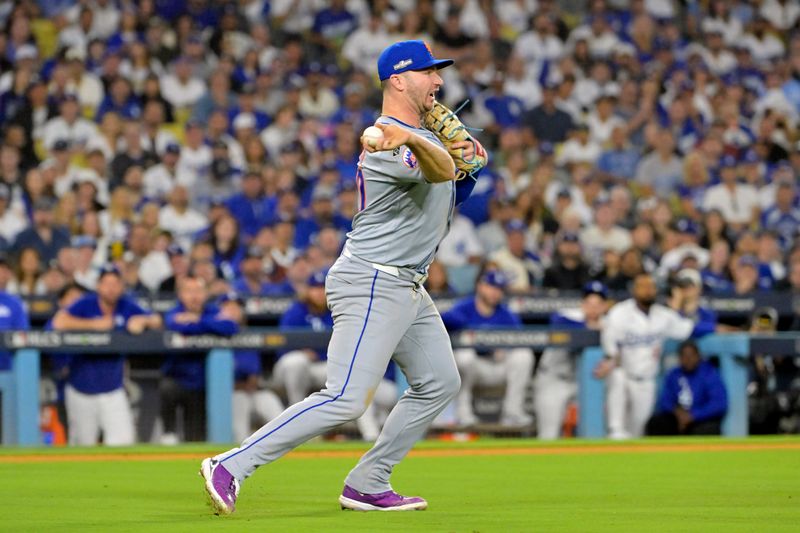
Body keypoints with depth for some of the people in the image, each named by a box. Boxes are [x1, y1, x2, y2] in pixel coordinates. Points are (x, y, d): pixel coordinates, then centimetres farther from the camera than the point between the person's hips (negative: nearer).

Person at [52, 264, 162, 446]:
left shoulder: (127, 306, 0)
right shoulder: (86, 304, -10)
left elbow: (157, 322, 2)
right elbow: (59, 322, -25)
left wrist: (143, 321, -20)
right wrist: (94, 324, -25)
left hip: (113, 391, 2)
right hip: (81, 391, -2)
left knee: (124, 441, -11)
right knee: (84, 444, 6)